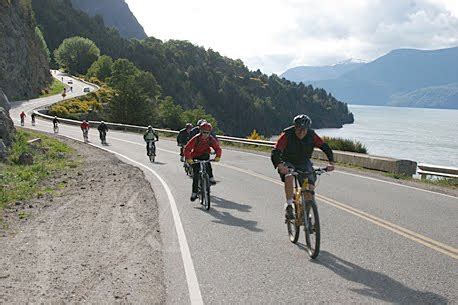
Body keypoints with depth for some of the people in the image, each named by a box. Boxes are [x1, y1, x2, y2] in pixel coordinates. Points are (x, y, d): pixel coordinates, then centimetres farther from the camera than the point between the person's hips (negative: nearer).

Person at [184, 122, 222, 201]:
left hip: (204, 156, 2)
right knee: (196, 174, -13)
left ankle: (211, 178, -27)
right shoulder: (196, 139, -22)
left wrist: (218, 156, -33)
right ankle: (194, 192, -2)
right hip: (195, 158, -2)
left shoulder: (211, 139, -13)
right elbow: (187, 149, -25)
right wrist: (188, 158, -39)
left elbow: (218, 148, -14)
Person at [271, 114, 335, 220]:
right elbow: (275, 153, -31)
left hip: (304, 164, 3)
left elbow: (325, 147, -15)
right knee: (289, 177, -35)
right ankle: (289, 206, -20)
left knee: (310, 187, -15)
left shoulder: (311, 135, -17)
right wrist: (280, 166, -50)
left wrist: (331, 162, -31)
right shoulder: (287, 135, -25)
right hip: (288, 163, -3)